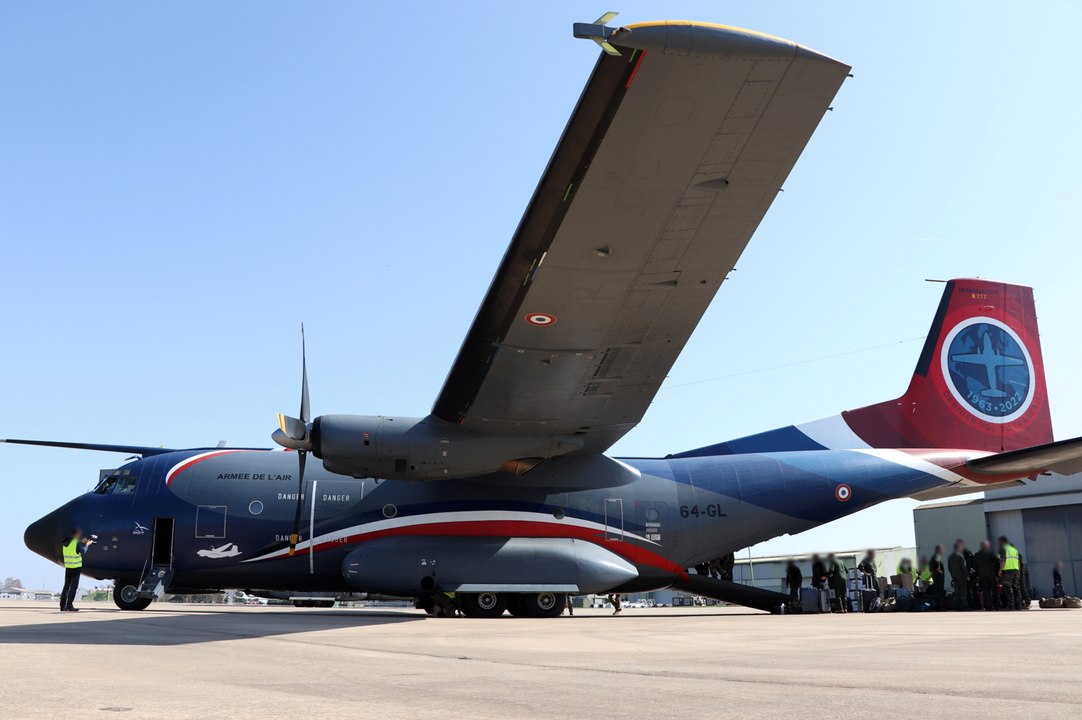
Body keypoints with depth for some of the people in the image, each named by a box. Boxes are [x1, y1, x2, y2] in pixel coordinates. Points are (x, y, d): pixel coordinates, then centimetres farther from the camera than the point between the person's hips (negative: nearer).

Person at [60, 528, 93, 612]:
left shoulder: (66, 542, 8)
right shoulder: (76, 543, -13)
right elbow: (83, 551, -4)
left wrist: (82, 542, 20)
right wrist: (87, 544, 12)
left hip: (67, 567, 7)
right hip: (76, 567, -7)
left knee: (66, 586, 11)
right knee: (73, 587, -2)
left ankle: (62, 606, 10)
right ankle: (69, 605, -4)